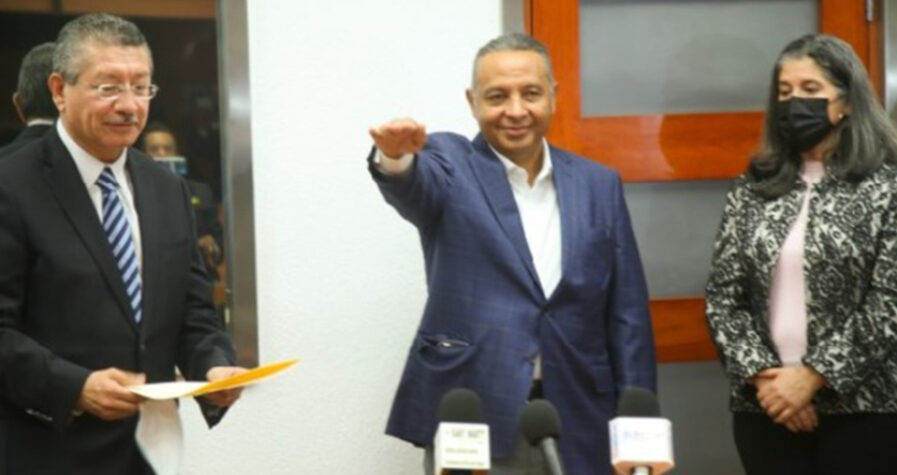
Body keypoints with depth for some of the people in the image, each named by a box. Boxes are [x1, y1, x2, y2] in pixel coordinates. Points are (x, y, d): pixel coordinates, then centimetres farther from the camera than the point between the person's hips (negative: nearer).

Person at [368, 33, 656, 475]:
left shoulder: (598, 185, 9)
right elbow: (415, 183, -22)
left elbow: (627, 317, 8)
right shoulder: (450, 165, 2)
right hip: (469, 424, -2)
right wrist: (395, 157, -45)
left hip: (575, 427, 3)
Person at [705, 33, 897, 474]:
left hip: (860, 409, -3)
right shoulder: (752, 189, 8)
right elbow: (722, 297, 5)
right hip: (765, 410, 3)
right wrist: (762, 376, -8)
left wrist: (812, 376, -13)